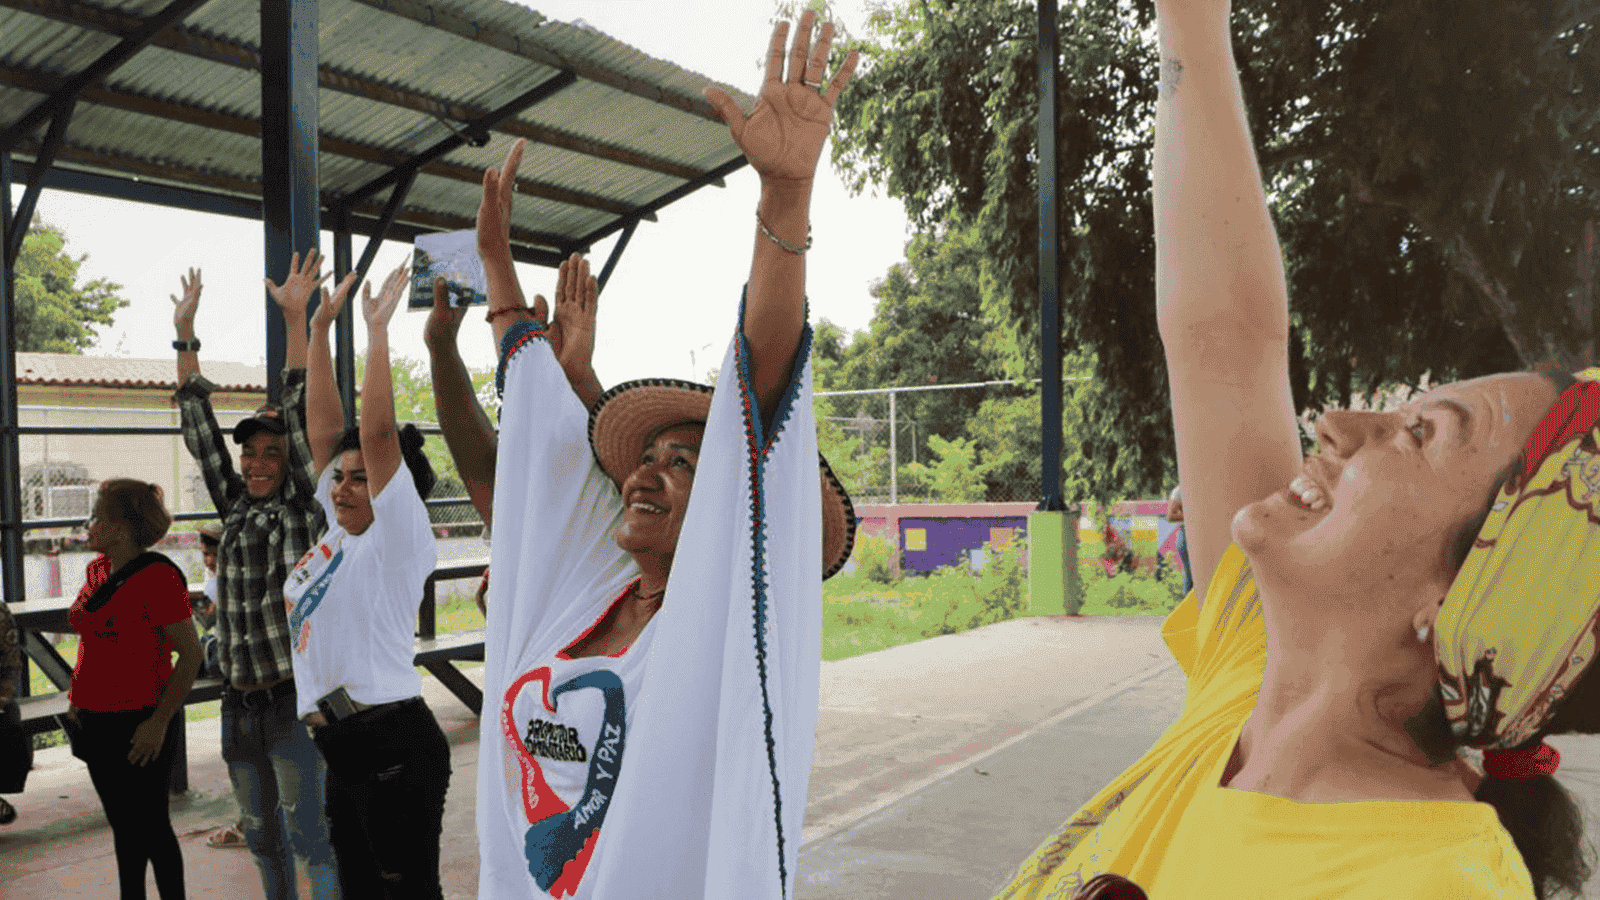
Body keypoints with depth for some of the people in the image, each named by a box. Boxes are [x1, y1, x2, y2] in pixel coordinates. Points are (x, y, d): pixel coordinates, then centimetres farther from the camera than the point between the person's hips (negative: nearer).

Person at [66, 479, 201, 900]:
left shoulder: (157, 576, -17)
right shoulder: (98, 570, 8)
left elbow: (191, 655, -17)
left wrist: (159, 721, -20)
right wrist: (78, 696, 15)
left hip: (136, 726, -8)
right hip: (95, 720, 8)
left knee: (150, 827, 3)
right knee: (123, 826, 19)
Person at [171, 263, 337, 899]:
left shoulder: (305, 509, -6)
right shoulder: (234, 509, 9)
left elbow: (302, 419, -12)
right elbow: (200, 434, 11)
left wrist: (294, 318, -16)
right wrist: (185, 337, 11)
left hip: (293, 698, -6)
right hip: (239, 703, 6)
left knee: (309, 837, -2)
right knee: (260, 833, 17)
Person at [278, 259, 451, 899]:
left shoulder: (397, 541, -8)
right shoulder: (339, 537, 12)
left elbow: (377, 433, -20)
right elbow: (323, 429, 13)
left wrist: (377, 328, -15)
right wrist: (319, 328, 14)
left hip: (395, 749, -8)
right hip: (344, 753, 9)